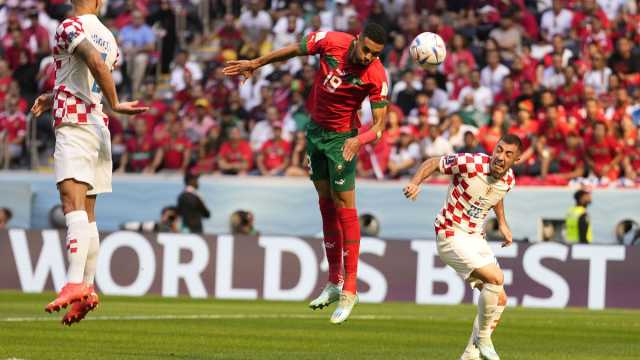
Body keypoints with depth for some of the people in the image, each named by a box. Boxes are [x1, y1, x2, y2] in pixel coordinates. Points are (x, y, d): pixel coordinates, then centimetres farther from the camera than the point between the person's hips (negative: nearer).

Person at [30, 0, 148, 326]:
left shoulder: (71, 27, -7)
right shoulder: (108, 38, 16)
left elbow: (94, 61, -24)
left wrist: (115, 105, -16)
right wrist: (53, 99, 38)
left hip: (73, 125, -8)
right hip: (99, 127, 8)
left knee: (72, 202, -21)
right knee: (87, 212, 12)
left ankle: (75, 283, -36)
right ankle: (87, 290, 13)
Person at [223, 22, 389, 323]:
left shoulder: (376, 76, -25)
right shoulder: (330, 42, -18)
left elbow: (380, 124, -24)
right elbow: (295, 50, 0)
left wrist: (359, 140, -44)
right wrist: (255, 64, 9)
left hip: (342, 138, -5)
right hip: (315, 129, 5)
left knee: (344, 207, -8)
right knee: (326, 204, 10)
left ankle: (349, 290, -4)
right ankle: (334, 282, 19)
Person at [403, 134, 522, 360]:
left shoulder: (508, 180, 0)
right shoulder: (471, 164, -21)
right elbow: (432, 163, -10)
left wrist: (502, 224, 15)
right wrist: (415, 183, -27)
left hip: (475, 238, 8)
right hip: (451, 235, -8)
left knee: (499, 299, 3)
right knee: (495, 278, -25)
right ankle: (482, 339, -6)